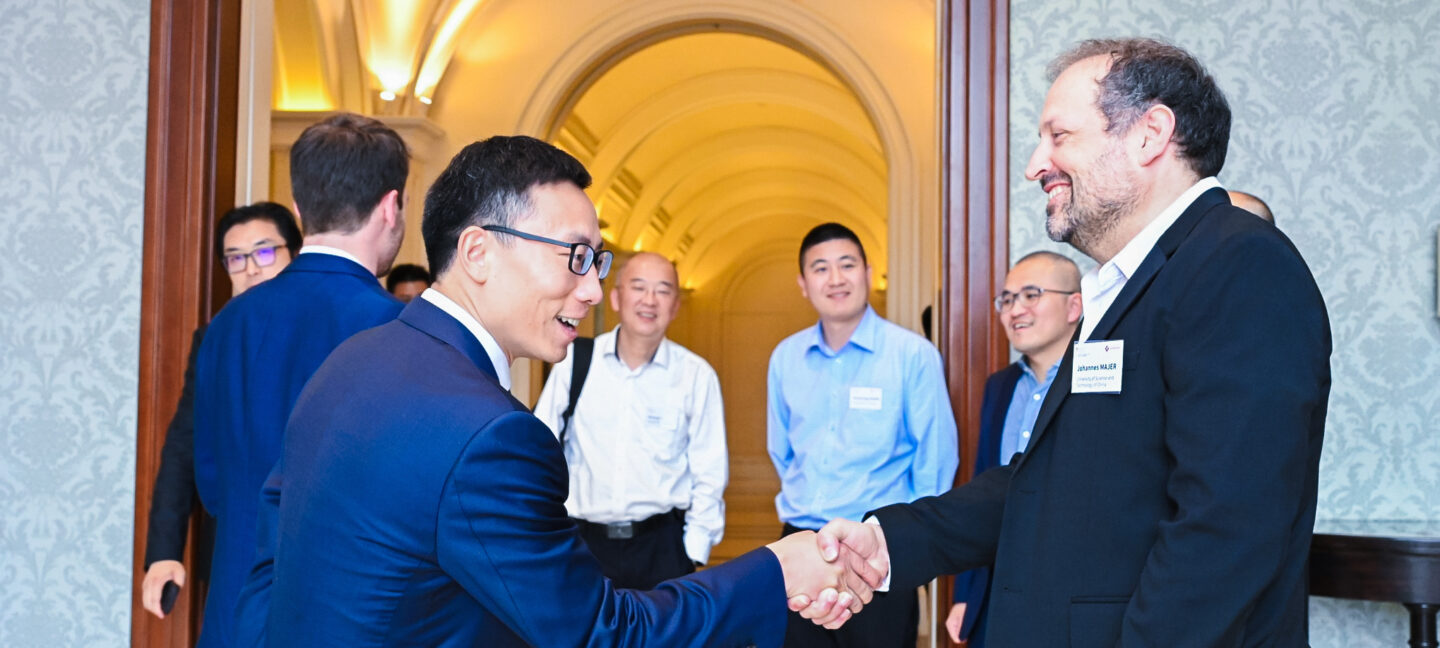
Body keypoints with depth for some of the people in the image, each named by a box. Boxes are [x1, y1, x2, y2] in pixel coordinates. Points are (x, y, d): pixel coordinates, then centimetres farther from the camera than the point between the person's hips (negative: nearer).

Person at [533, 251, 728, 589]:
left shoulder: (697, 375, -3)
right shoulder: (574, 361, -1)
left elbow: (709, 475, 1)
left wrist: (694, 555, -1)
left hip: (661, 545, -1)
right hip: (583, 540, 1)